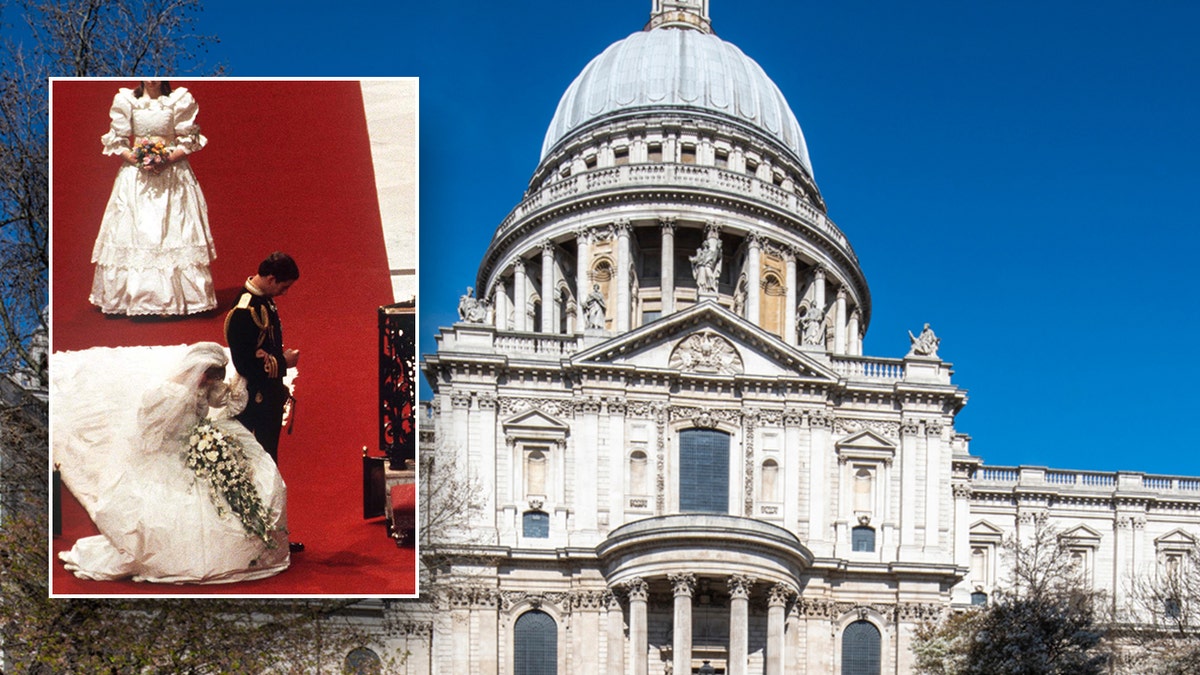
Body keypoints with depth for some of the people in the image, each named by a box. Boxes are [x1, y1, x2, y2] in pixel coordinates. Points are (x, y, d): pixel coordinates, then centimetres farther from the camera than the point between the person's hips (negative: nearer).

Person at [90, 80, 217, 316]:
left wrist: (167, 161, -14)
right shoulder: (127, 101, 4)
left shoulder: (179, 101, 2)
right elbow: (117, 141, 4)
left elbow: (188, 141, 0)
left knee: (173, 233, -4)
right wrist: (135, 160, -11)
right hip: (135, 176, 1)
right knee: (134, 232, -2)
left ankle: (171, 299, -2)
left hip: (172, 175, -1)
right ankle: (132, 296, 3)